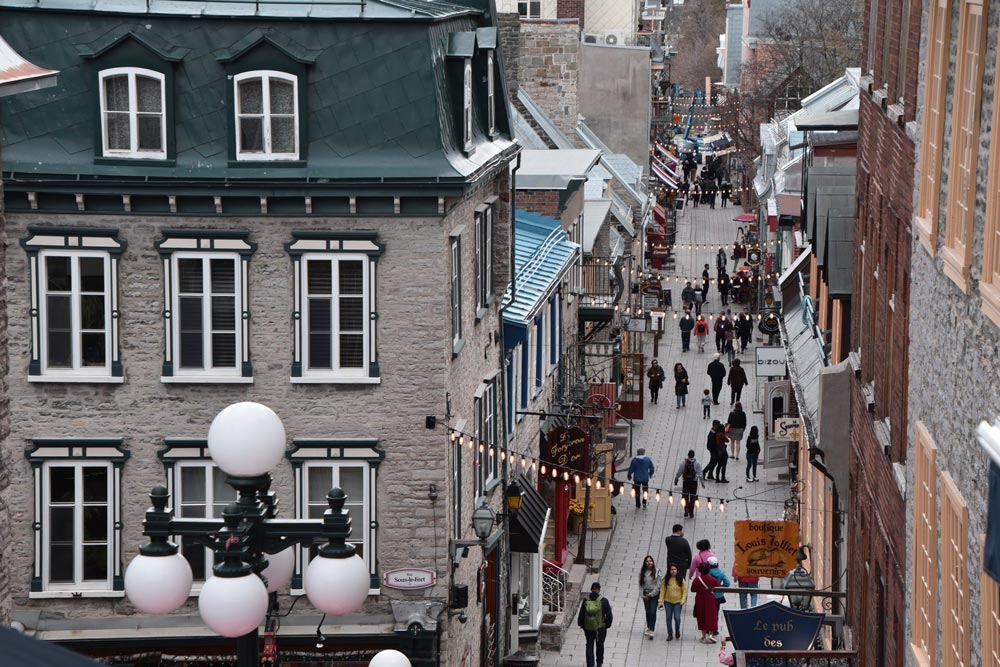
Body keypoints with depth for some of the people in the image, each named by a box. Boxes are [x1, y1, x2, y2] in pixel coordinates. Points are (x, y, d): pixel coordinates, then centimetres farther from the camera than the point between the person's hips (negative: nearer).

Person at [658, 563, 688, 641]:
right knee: (669, 618, 7)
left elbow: (684, 590, -1)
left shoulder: (681, 579, -5)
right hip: (668, 602, 2)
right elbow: (662, 590, -2)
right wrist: (661, 602, -6)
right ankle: (670, 634, 21)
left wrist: (683, 600, -11)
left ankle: (677, 630, 22)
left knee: (677, 617, -7)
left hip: (678, 602, -2)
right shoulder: (666, 580, -4)